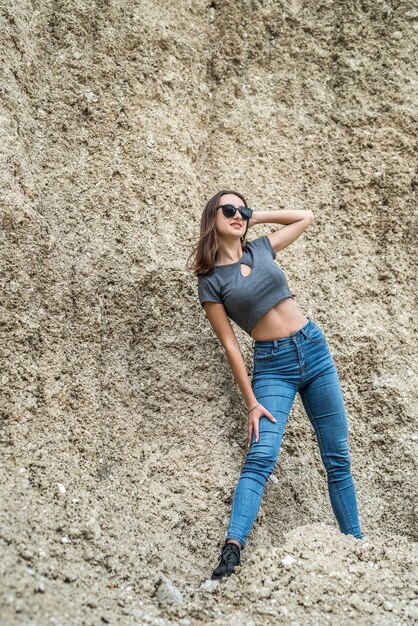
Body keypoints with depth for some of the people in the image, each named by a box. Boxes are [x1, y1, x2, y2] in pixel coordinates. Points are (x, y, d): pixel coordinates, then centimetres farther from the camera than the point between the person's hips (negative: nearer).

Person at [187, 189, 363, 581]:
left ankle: (356, 544, 16)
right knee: (260, 457, -21)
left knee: (338, 459, 6)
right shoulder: (211, 280, -2)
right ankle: (232, 551, -27)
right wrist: (252, 402, -10)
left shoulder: (262, 249, 9)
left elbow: (306, 217, 23)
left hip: (314, 348, 4)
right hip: (272, 365, -4)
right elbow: (229, 345, -6)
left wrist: (259, 218, 11)